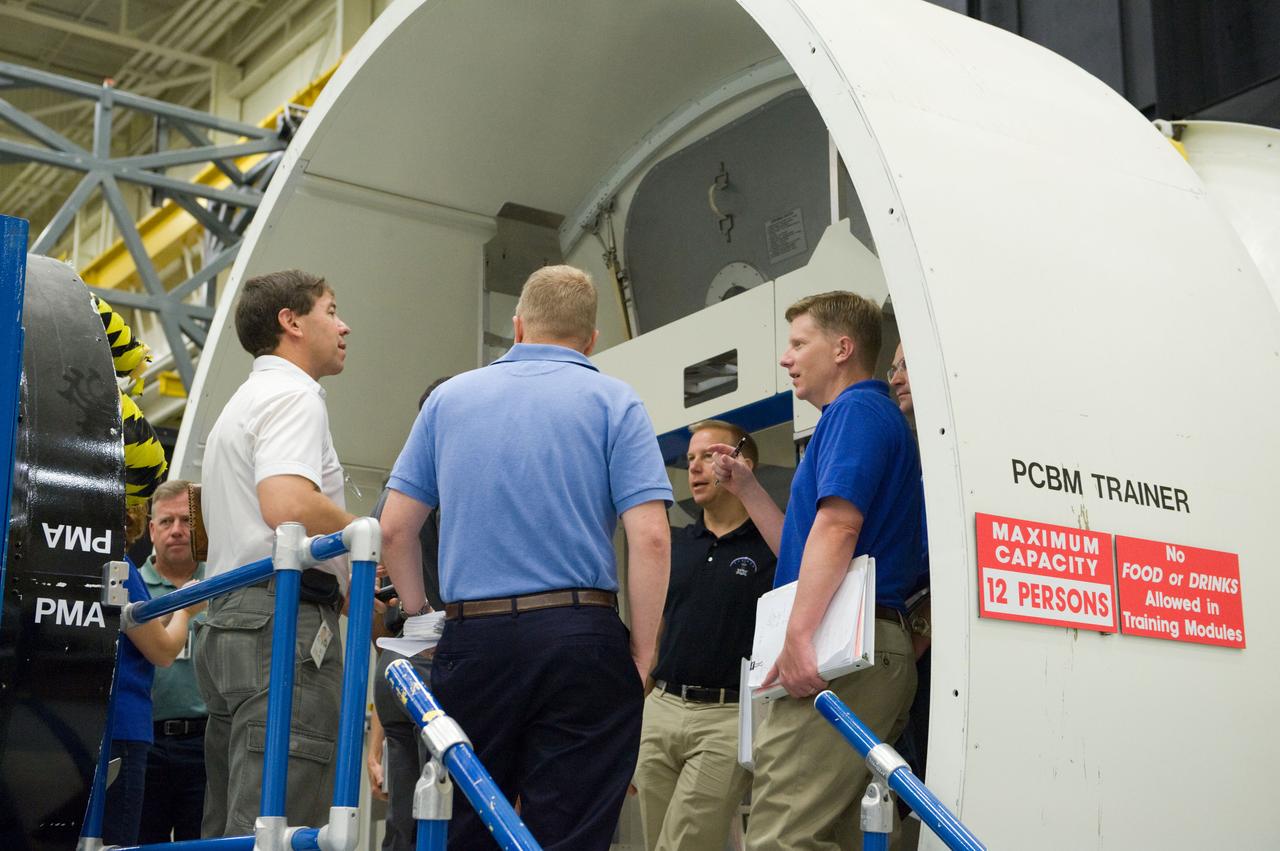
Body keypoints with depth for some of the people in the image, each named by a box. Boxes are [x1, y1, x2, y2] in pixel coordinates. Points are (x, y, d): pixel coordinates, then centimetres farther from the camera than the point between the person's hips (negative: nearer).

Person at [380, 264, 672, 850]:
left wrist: (420, 616, 20)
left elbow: (395, 528, 8)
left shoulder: (450, 398, 12)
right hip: (580, 637, -2)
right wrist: (642, 655, -1)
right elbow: (649, 538, -8)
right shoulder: (615, 403, 3)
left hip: (472, 640, 3)